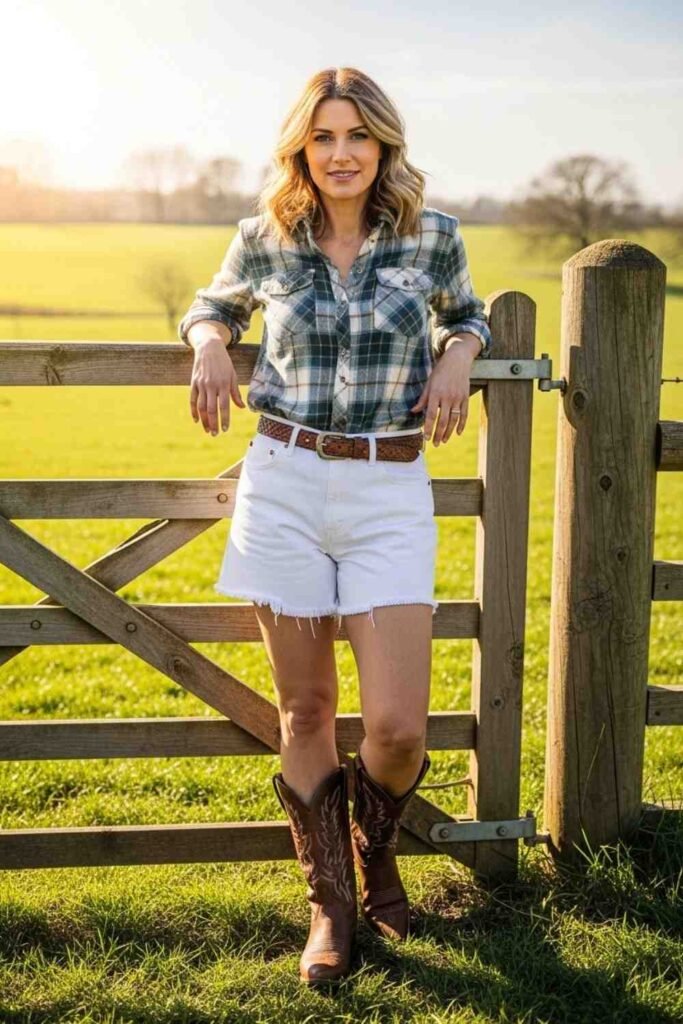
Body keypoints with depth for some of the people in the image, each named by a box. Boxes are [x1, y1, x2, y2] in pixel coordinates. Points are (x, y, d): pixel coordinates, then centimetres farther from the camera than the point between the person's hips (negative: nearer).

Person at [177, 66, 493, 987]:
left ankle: (376, 852, 28)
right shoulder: (264, 239, 3)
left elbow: (466, 314, 21)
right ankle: (330, 903, 24)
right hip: (283, 486, 1)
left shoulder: (433, 237, 2)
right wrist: (210, 341, -1)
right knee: (306, 711, 6)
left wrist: (459, 353, -1)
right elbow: (213, 307, 21)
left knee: (398, 726, -7)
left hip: (391, 494, -1)